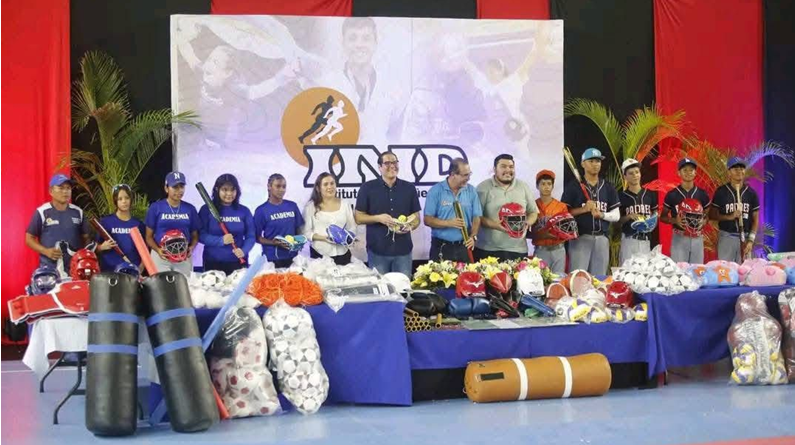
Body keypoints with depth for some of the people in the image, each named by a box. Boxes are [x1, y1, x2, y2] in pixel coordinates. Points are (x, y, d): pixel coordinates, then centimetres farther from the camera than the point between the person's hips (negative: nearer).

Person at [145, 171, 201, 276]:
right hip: (160, 256, -2)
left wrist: (191, 248, -8)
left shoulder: (190, 209, 7)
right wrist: (158, 250, -15)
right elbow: (149, 236, 3)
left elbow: (195, 235, 12)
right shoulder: (155, 207, 0)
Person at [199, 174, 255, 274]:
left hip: (238, 262, 2)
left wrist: (244, 250, -15)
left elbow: (250, 236, 3)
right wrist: (221, 240, -19)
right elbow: (201, 235, -5)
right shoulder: (207, 209, 0)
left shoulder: (244, 211, 5)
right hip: (213, 263, -1)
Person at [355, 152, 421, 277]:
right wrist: (378, 218, -16)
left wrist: (410, 226, -13)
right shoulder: (367, 188, -1)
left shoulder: (409, 188, 6)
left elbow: (416, 217, 10)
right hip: (377, 250, -2)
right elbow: (358, 217, 1)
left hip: (403, 249, 2)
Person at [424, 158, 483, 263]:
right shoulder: (436, 191, -5)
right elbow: (428, 220, -7)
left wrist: (473, 236, -11)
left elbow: (476, 217, 6)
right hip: (441, 247, -2)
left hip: (464, 247, 3)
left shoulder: (471, 191, 4)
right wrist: (449, 223, -20)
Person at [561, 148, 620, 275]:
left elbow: (616, 215, 11)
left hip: (601, 239, 4)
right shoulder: (573, 187, 1)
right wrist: (583, 209, -15)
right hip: (580, 238, -4)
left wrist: (601, 214, -8)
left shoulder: (608, 188, 12)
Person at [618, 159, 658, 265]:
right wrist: (629, 216, -12)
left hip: (645, 239, 3)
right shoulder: (621, 197, 1)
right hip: (628, 239, -3)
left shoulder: (650, 194, 9)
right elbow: (617, 220, 4)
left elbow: (655, 213, 17)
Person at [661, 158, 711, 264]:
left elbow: (708, 215, 15)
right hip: (679, 238, -2)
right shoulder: (672, 195, -1)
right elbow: (662, 217, 5)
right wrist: (675, 220, -14)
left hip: (697, 238, 3)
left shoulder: (702, 194, 6)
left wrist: (703, 221, -8)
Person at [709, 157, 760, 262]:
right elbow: (712, 215, 0)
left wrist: (751, 240, -5)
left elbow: (755, 219, 5)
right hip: (726, 237, -2)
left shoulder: (751, 193, 4)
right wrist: (729, 217, -16)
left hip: (745, 237, 2)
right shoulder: (721, 191, -1)